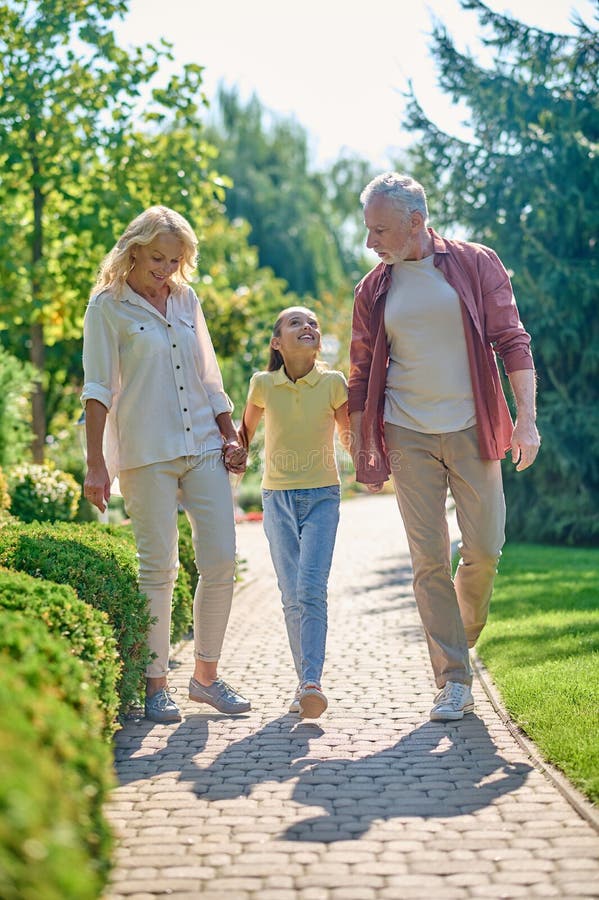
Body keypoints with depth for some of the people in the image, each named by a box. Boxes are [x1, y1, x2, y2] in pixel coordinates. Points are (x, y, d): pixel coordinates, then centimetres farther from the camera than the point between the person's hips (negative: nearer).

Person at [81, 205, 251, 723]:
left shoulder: (186, 299, 15)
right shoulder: (107, 305, 0)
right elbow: (97, 388, -6)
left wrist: (231, 437, 14)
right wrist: (96, 464, -13)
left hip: (203, 447, 5)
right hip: (146, 453, -5)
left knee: (221, 561, -1)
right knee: (159, 567, -3)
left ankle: (206, 674, 13)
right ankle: (156, 683, 9)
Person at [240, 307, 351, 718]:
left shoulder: (334, 383, -4)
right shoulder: (263, 384, -2)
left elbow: (349, 436, 6)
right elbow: (246, 431, 15)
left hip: (322, 497, -1)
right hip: (278, 498, 1)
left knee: (311, 589, -16)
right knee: (292, 596, -1)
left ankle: (312, 683, -20)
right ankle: (306, 685, 5)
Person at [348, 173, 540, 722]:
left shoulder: (476, 265, 1)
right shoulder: (374, 290, 7)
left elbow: (512, 342, 0)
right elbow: (363, 376, 12)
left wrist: (527, 418, -9)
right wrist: (362, 453, 9)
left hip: (470, 430, -1)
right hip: (408, 437, 1)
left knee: (485, 547, -4)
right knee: (430, 559, -2)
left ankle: (462, 636, 25)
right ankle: (454, 681, 4)